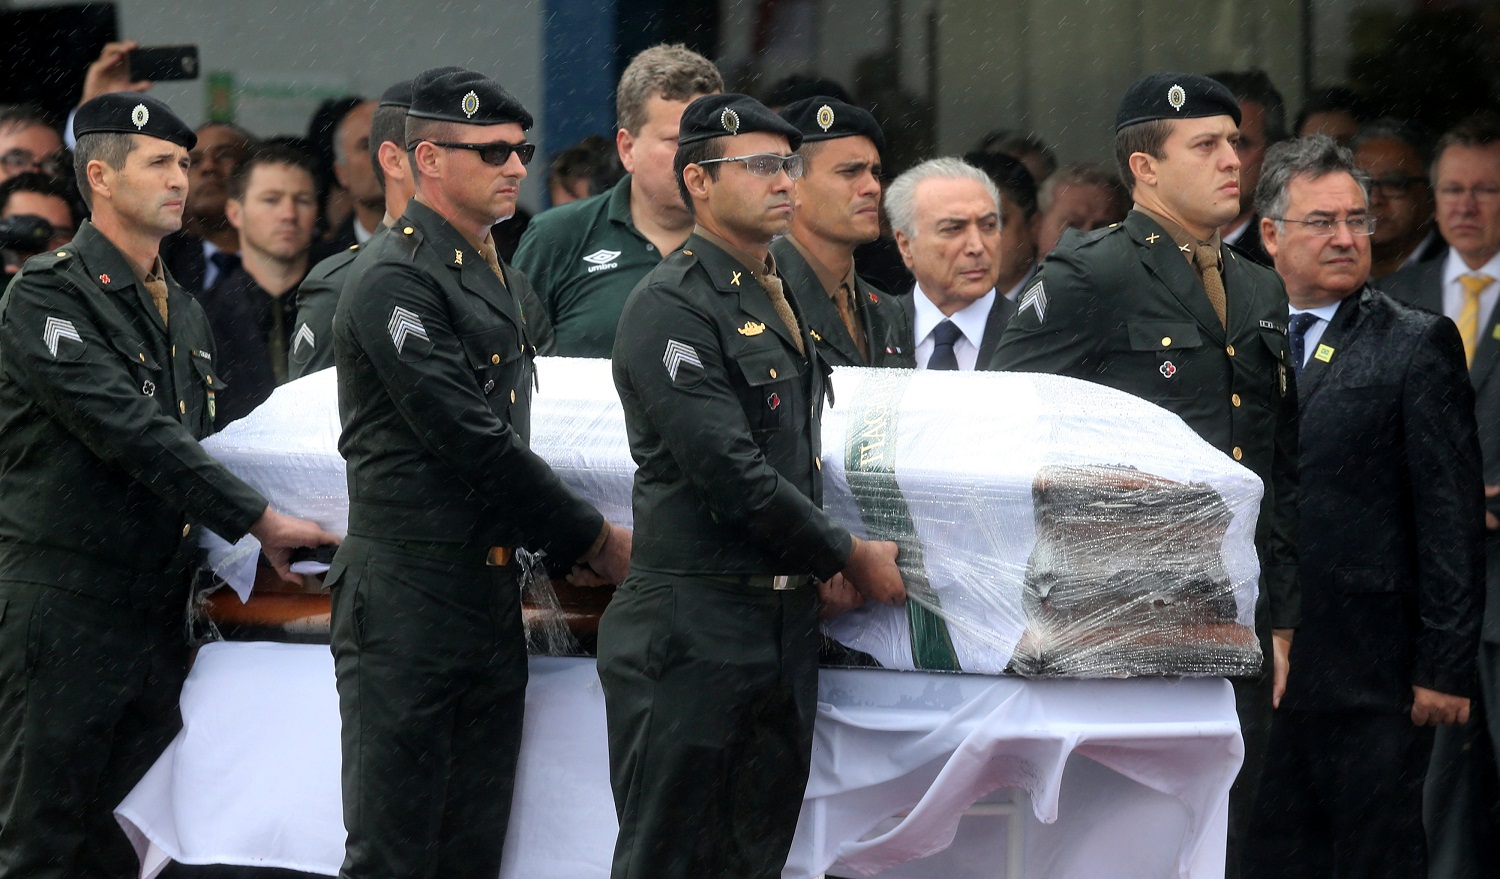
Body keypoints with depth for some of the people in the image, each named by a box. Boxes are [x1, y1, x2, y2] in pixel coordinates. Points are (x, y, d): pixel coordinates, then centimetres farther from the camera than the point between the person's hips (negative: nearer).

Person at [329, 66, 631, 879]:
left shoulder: (503, 282, 18)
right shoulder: (394, 279, -11)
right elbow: (471, 442, -16)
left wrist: (566, 547, 10)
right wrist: (592, 540, -9)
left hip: (491, 596, 9)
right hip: (408, 593, -9)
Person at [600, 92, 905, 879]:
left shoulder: (777, 303, 18)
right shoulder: (670, 306, -11)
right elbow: (730, 473, -17)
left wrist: (823, 566, 3)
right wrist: (848, 557, -9)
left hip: (785, 628, 9)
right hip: (694, 629, -9)